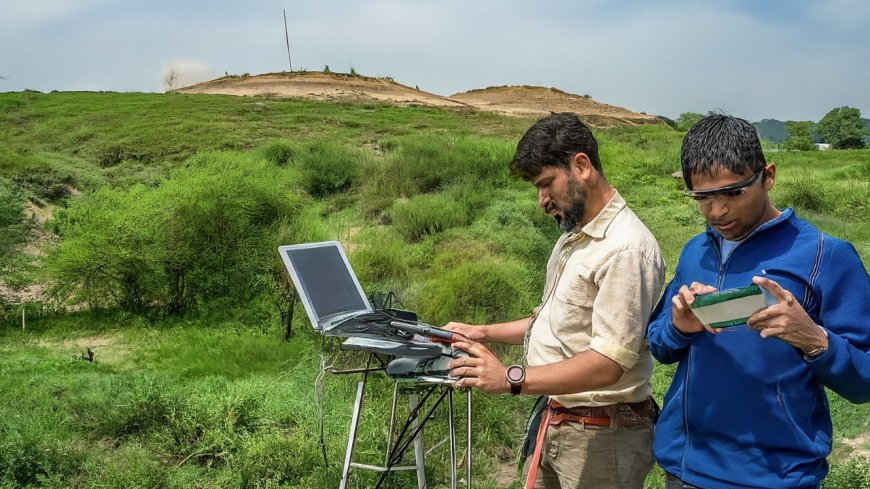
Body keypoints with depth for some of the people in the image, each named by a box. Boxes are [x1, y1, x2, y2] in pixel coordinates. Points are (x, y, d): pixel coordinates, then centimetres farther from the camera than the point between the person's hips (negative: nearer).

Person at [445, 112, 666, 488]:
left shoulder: (625, 248, -21)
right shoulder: (574, 236, 11)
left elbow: (608, 363, -26)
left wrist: (512, 379, -32)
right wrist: (484, 333, 10)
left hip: (600, 437, -8)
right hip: (557, 424, 9)